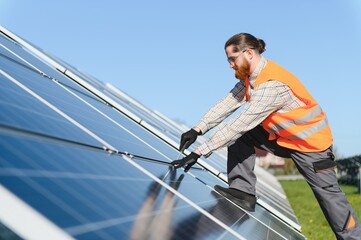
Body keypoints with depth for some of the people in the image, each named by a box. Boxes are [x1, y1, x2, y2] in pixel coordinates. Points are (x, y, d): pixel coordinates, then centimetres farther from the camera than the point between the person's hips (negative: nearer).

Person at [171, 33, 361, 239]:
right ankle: (243, 191, -7)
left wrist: (199, 153, -34)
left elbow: (240, 123, -35)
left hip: (310, 142, -8)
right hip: (281, 136, 8)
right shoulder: (250, 76, -5)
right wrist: (198, 130, -18)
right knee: (239, 136, -7)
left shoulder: (271, 84, -32)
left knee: (329, 195, 0)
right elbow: (227, 104, -6)